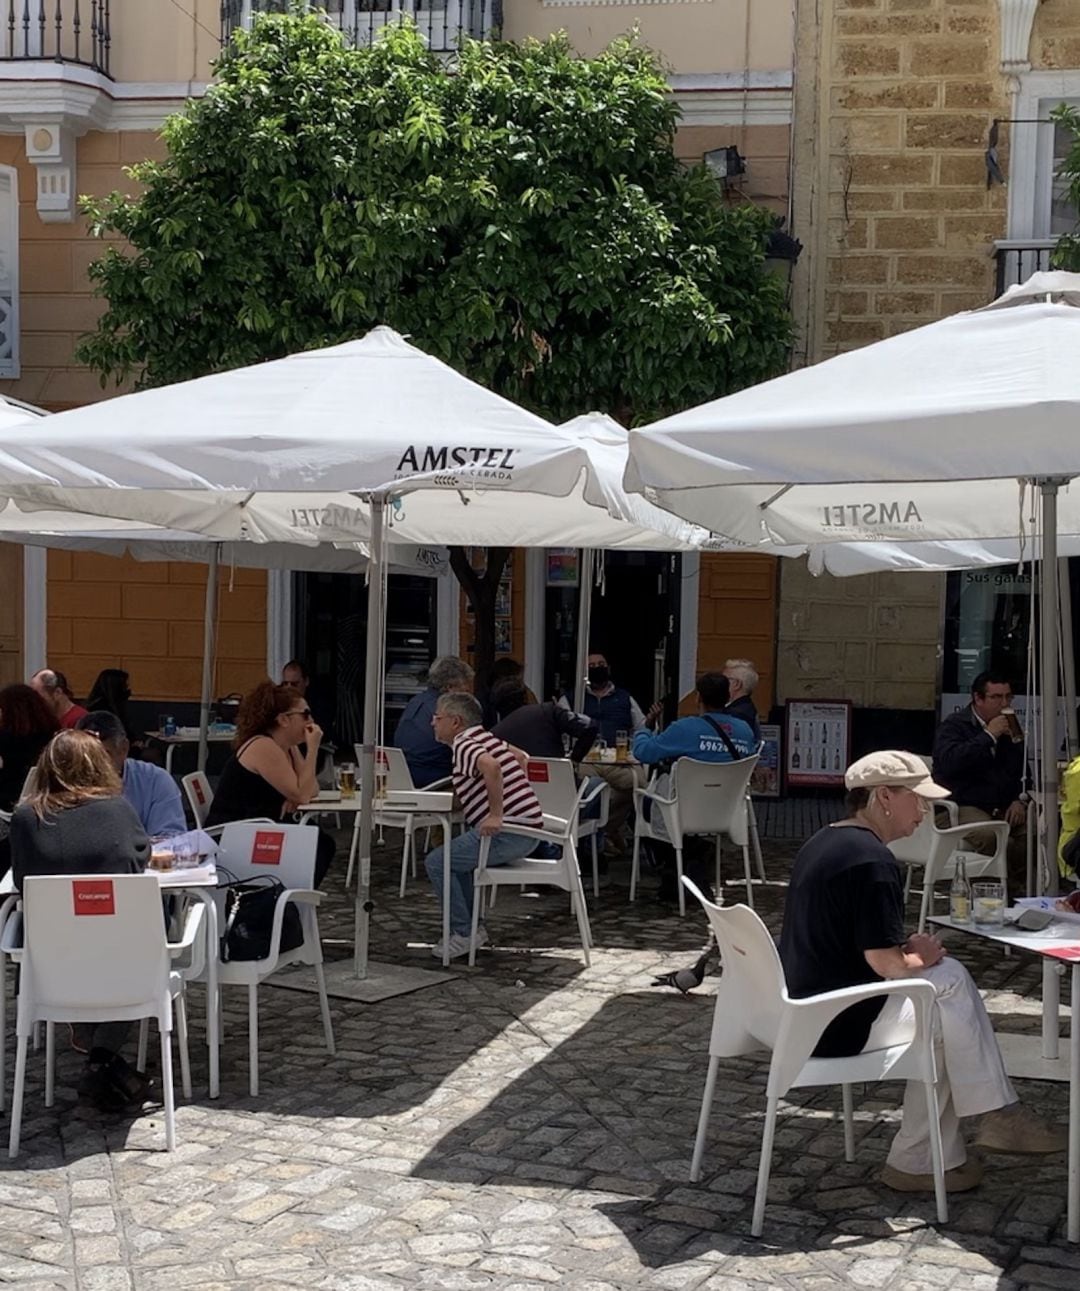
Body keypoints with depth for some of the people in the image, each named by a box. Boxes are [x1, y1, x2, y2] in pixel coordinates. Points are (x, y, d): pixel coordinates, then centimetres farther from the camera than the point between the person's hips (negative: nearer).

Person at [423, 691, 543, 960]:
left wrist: (496, 814, -28)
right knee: (458, 855, 26)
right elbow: (521, 757, 32)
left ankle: (464, 934, -3)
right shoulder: (484, 737, 17)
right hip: (527, 829, 10)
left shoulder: (463, 745, -11)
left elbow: (492, 766, -32)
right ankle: (473, 926, 24)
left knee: (437, 862, -6)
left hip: (508, 830, -10)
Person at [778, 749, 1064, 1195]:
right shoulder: (873, 861, -20)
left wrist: (908, 949, 9)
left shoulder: (822, 842, 12)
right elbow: (886, 964, -22)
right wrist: (920, 957, 0)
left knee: (951, 976, 11)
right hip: (838, 1026, -10)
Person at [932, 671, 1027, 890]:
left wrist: (1019, 800, 8)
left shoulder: (1010, 728, 21)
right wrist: (988, 736, -15)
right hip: (964, 806, -6)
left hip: (1004, 808, 6)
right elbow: (949, 762, -18)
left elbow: (1023, 771, 29)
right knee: (991, 837, -37)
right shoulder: (954, 726, 2)